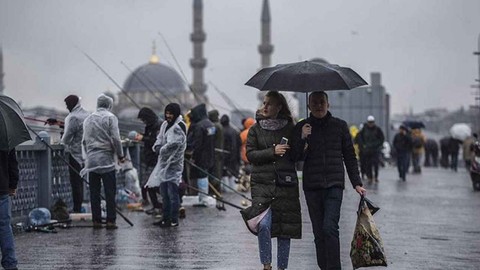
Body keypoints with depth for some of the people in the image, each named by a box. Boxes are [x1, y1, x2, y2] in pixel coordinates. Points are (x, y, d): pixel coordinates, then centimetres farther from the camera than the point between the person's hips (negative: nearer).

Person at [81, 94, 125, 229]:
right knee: (110, 192, -2)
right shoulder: (110, 117, -3)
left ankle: (96, 220, 7)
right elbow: (115, 138, -9)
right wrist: (120, 155, 0)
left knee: (94, 192, 7)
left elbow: (84, 141, 14)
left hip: (91, 160, 5)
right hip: (106, 160, -5)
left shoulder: (88, 119, 14)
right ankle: (110, 221, -6)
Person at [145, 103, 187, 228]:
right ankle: (166, 218, 24)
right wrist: (157, 146, -6)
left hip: (173, 164, -9)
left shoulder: (179, 127, -14)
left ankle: (174, 220, -3)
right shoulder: (165, 124, 13)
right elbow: (159, 138, 15)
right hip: (164, 163, 9)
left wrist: (161, 150, -12)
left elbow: (172, 144, -24)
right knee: (164, 192, 15)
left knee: (172, 193, -7)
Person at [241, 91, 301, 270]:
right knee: (263, 224, -17)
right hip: (262, 183, -1)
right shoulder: (256, 129, 7)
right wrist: (273, 152, -13)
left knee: (285, 228, 4)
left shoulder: (290, 128, 7)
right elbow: (250, 154, -2)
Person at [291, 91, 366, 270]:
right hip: (312, 186, 2)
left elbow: (350, 157, 12)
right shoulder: (302, 127, 7)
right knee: (319, 232, 3)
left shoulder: (339, 125, 7)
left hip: (334, 185, -2)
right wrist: (302, 139, -16)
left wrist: (356, 184, 7)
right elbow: (297, 157, 1)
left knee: (330, 227, -17)